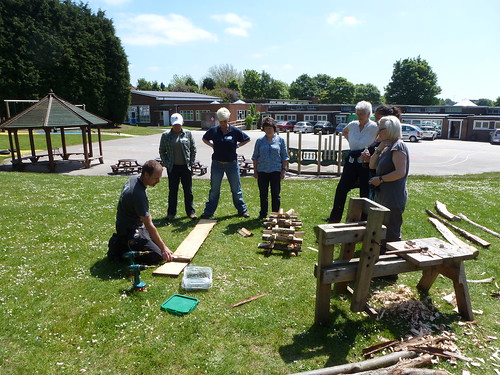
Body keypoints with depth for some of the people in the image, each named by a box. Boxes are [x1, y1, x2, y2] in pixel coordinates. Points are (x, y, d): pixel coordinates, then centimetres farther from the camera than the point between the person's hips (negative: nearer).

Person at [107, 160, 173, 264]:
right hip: (130, 231, -10)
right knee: (158, 256, -14)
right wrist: (163, 248, -24)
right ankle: (121, 249, -2)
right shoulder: (139, 195, -32)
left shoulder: (134, 178, -3)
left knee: (157, 243, 20)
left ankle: (121, 242, 16)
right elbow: (149, 225, -29)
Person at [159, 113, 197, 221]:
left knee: (188, 191, 7)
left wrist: (191, 162, 0)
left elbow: (193, 149, 7)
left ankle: (190, 211, 19)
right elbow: (162, 151, 7)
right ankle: (171, 212, 19)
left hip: (186, 167, 0)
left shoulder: (187, 134, 2)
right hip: (173, 168, 0)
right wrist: (166, 164, -1)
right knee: (172, 191, 7)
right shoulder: (165, 135, 2)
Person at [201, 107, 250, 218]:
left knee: (236, 189, 9)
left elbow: (247, 139, 9)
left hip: (232, 164, -1)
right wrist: (212, 145, 3)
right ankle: (208, 211, 16)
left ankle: (242, 210, 22)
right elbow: (205, 139, 17)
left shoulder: (235, 131, -5)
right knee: (214, 189, 7)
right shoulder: (213, 130, -2)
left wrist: (237, 145, 0)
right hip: (217, 164, 1)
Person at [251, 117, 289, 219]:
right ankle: (263, 214, 19)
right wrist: (255, 171, 4)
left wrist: (283, 170, -2)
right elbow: (255, 157, 9)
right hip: (262, 171, 1)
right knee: (263, 194, 8)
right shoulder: (260, 141, 7)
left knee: (275, 194, 5)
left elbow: (284, 157, 5)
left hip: (276, 171, -1)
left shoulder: (280, 140, 4)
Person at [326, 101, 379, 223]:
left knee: (365, 194, 3)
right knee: (341, 189, 8)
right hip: (351, 161, 5)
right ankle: (334, 218, 22)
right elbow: (344, 132, 26)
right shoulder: (353, 125, 5)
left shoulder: (374, 127, -11)